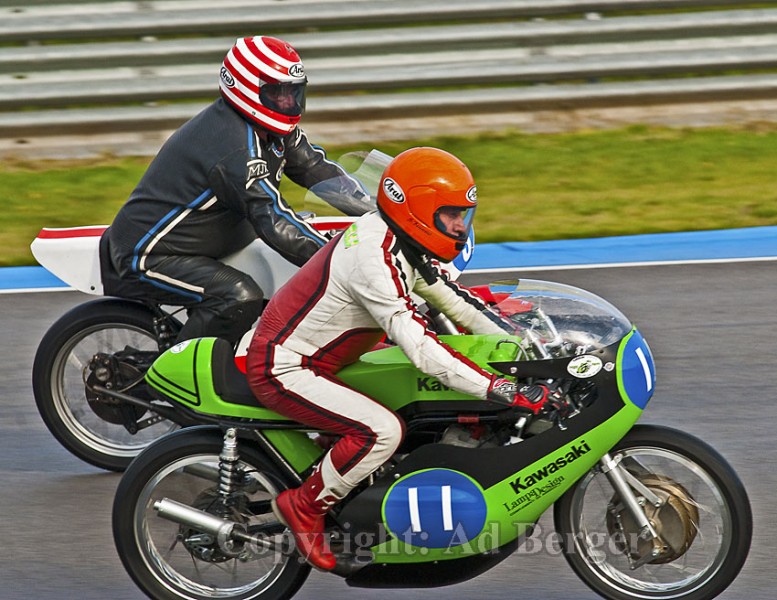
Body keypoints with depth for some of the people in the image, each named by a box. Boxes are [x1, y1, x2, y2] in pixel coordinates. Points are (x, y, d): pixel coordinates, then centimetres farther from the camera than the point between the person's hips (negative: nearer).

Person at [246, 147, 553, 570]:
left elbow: (452, 300, 11)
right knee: (383, 430, -28)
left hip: (318, 356, 10)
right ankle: (304, 507, -9)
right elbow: (422, 350, -36)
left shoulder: (397, 239, 1)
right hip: (284, 370, -10)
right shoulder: (374, 262, -30)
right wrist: (505, 392, -39)